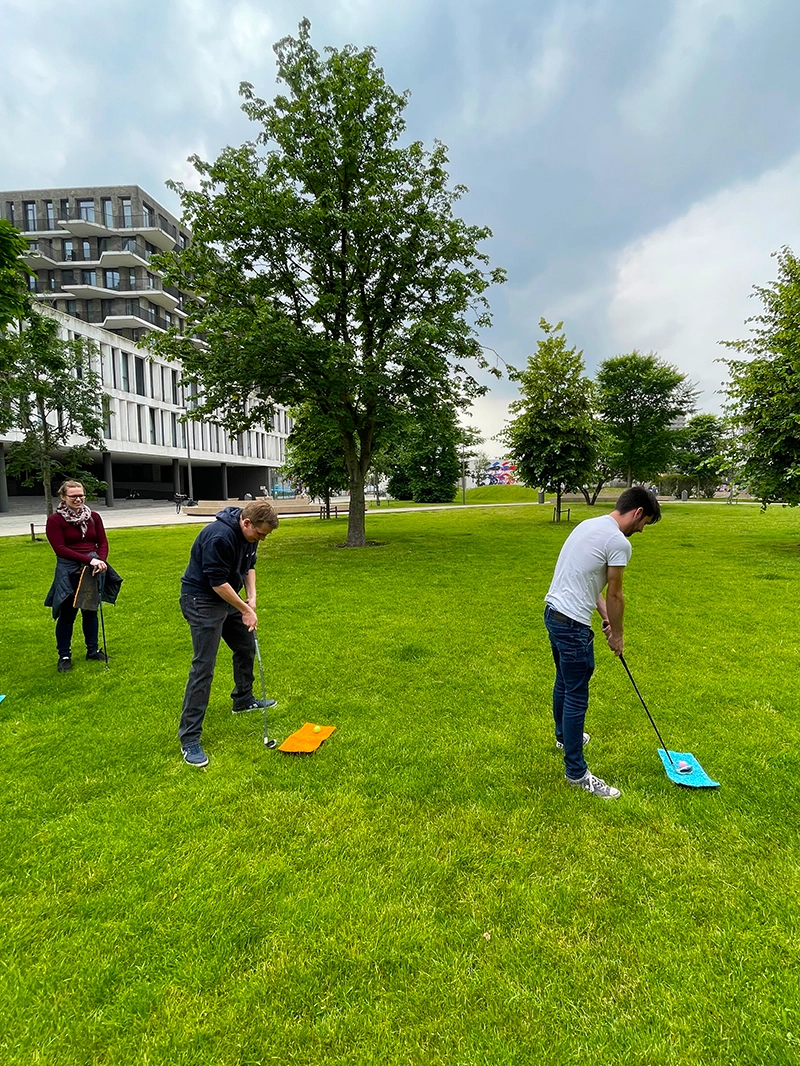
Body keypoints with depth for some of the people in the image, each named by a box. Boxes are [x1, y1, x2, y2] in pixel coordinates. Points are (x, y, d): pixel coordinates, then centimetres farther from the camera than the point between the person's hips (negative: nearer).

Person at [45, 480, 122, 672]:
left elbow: (103, 542, 5)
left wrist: (101, 560, -14)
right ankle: (64, 656, 19)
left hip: (94, 569, 4)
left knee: (91, 611, 15)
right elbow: (60, 549, -13)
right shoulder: (55, 520, -7)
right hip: (69, 572, -4)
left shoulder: (93, 517, 6)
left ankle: (93, 651, 26)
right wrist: (89, 560, -21)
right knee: (67, 614, 5)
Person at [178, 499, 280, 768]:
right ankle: (189, 738, -1)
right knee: (204, 667, -10)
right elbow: (218, 583, -27)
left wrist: (251, 596, -3)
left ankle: (243, 700, 41)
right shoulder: (219, 536, -30)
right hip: (201, 601, -9)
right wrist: (245, 610, -19)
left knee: (247, 647, 19)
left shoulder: (249, 534, -2)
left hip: (227, 598, 9)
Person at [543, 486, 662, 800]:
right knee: (577, 697, 0)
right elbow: (614, 595, -8)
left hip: (553, 611, 10)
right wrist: (617, 634, 8)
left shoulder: (589, 524, 12)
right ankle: (576, 772, 12)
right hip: (572, 623, -10)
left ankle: (564, 735, 48)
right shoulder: (619, 542, -17)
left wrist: (605, 616, 17)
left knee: (564, 681, 27)